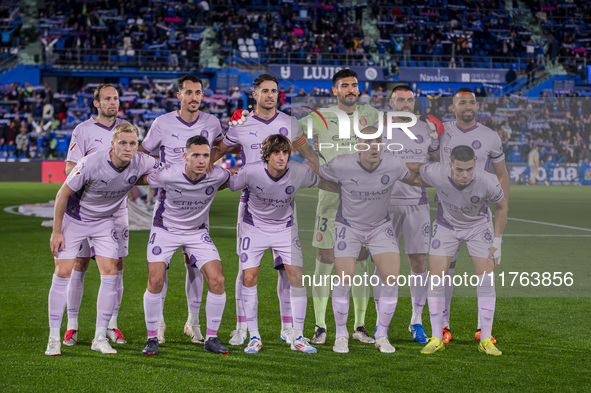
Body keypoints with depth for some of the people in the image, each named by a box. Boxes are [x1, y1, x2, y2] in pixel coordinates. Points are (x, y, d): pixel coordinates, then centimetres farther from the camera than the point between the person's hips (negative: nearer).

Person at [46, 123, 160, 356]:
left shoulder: (141, 163, -19)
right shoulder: (91, 164, -30)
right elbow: (63, 193, -17)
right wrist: (56, 231, -14)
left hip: (104, 222, 3)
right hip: (74, 219, -3)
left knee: (110, 274, -7)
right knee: (63, 273, -9)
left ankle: (100, 338, 4)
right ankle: (54, 338, 1)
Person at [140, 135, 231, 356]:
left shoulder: (217, 175, -18)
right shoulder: (166, 176, -26)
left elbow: (229, 178, 8)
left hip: (198, 232, 2)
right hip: (165, 229, -2)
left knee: (217, 281, -12)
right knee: (155, 281, -17)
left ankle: (211, 338, 5)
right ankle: (152, 338, 3)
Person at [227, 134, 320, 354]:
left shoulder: (299, 172, -19)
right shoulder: (250, 171, -23)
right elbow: (228, 186, -4)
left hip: (285, 227, 1)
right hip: (254, 227, -1)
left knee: (297, 277, -9)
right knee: (249, 278, -8)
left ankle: (298, 338, 2)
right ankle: (254, 337, 5)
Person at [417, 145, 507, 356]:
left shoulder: (487, 182, -32)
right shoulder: (435, 173, -34)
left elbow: (501, 205, -11)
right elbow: (416, 172, -8)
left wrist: (497, 242, -8)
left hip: (479, 225, 0)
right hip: (446, 224, 1)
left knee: (487, 280, -8)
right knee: (436, 278, -7)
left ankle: (486, 340, 3)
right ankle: (436, 339, 4)